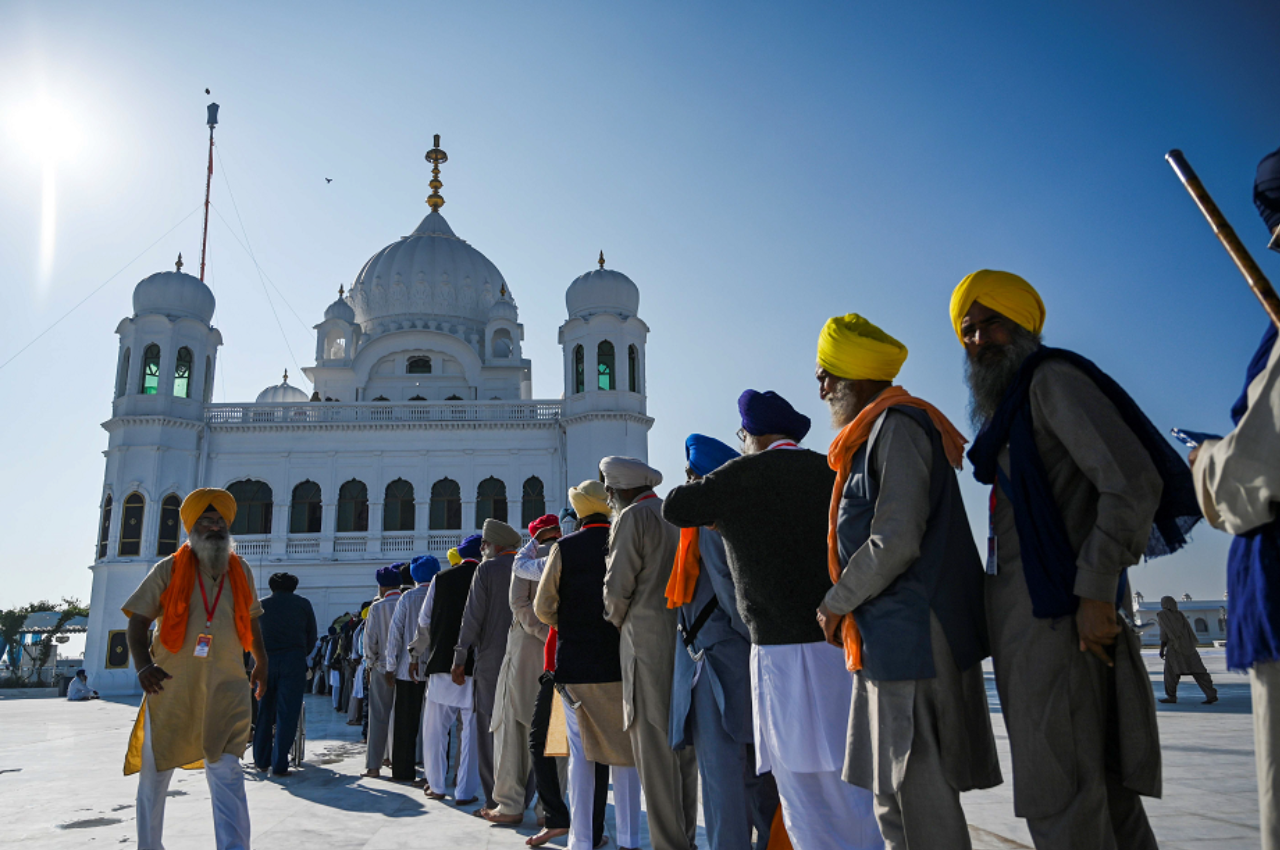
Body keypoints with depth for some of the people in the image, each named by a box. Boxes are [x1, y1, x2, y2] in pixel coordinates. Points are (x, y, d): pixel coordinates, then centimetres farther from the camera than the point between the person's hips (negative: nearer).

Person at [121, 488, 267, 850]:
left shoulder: (241, 572, 8)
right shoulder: (169, 570, -1)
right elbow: (137, 622, -3)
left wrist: (261, 664, 25)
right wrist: (143, 665, -19)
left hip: (226, 691, 1)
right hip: (170, 688, -1)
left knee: (227, 774, -6)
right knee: (155, 774, 13)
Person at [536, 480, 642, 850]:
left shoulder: (563, 548, -3)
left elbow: (543, 607, -2)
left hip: (575, 664, 0)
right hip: (622, 663, 0)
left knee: (582, 751, 9)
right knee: (625, 750, 10)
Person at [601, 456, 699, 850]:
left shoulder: (634, 516, -6)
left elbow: (618, 585, -9)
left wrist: (617, 619, 10)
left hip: (649, 641, -8)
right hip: (688, 639, 8)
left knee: (654, 746, -2)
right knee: (683, 743, 14)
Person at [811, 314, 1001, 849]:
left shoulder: (897, 425, -12)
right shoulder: (876, 432, 19)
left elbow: (896, 541, -21)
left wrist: (835, 604, -10)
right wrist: (846, 609, 16)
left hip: (910, 639, -10)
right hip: (890, 640, 10)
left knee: (921, 798, -2)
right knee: (893, 800, 17)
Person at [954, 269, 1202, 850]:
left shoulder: (1053, 377, -7)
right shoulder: (1010, 409, 21)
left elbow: (1133, 480, -18)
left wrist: (1096, 591, -20)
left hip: (1056, 607, -10)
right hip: (1024, 606, 10)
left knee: (1060, 800, -6)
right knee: (1101, 786, 16)